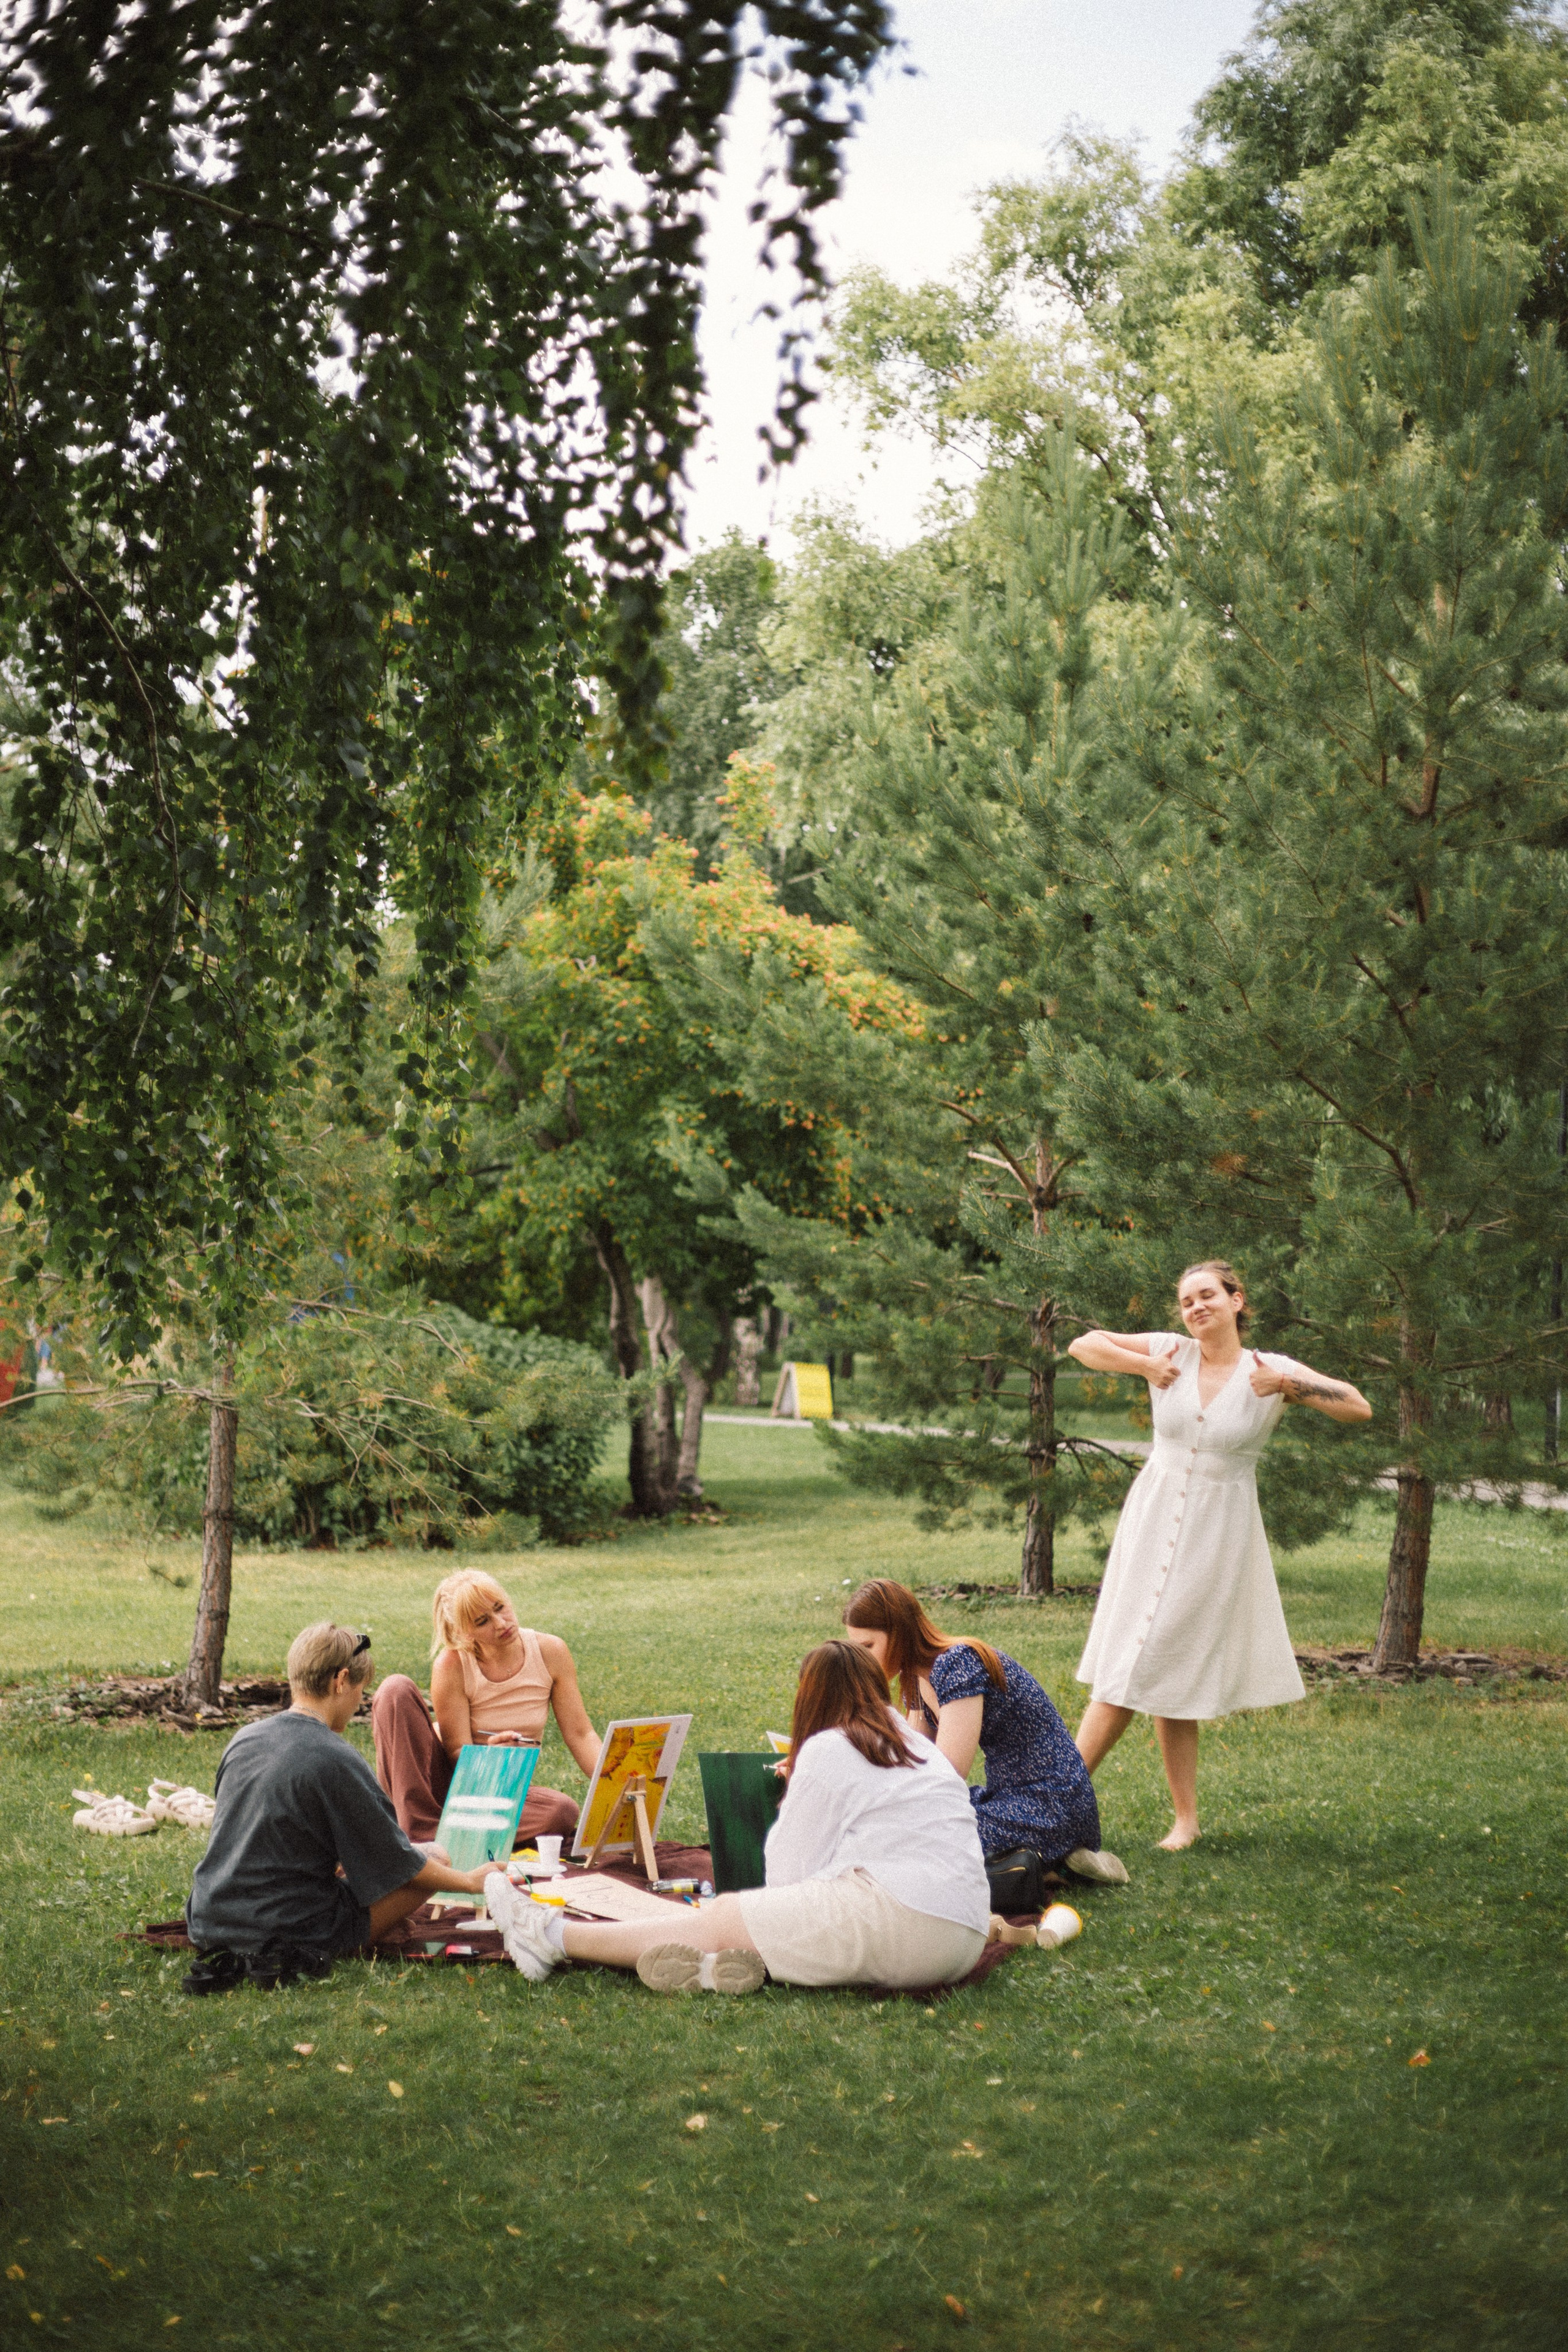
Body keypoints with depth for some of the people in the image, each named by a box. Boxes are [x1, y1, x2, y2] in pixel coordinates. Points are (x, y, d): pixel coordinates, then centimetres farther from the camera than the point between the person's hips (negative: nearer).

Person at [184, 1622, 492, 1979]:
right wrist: (472, 1882, 7)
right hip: (292, 1934, -7)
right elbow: (399, 1865, -9)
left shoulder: (243, 1739, 3)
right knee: (438, 1858, 2)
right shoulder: (338, 1761, -18)